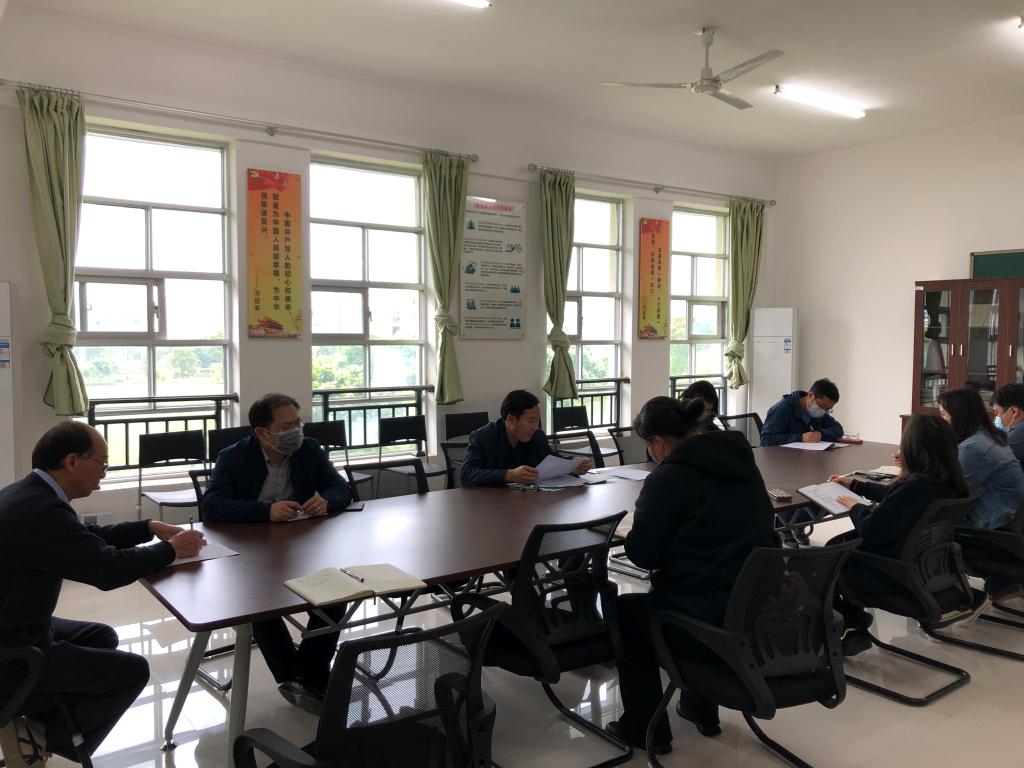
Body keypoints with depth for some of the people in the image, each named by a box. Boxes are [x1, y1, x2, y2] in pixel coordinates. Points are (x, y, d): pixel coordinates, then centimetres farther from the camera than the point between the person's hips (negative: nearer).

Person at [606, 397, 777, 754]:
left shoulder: (668, 476, -16)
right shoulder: (740, 459, 6)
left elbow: (642, 554, -13)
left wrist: (637, 530, 8)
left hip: (710, 621, -7)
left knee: (627, 610, 20)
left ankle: (646, 729, 27)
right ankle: (701, 709, 42)